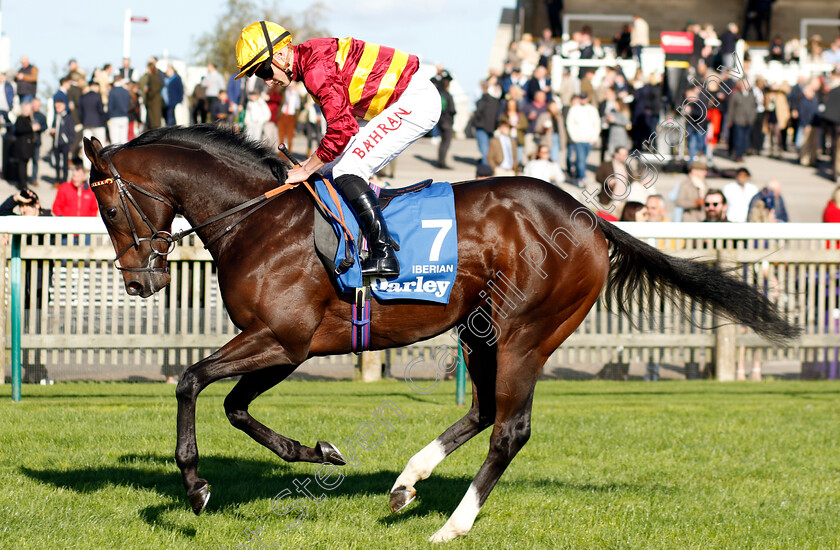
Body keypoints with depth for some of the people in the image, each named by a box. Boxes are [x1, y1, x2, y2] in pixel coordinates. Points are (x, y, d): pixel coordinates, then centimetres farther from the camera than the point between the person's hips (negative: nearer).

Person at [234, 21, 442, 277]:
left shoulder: (316, 69, -21)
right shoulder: (310, 57, 12)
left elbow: (342, 129, -25)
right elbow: (342, 120, 22)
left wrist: (306, 170, -14)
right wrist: (314, 162, 17)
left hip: (416, 102, -11)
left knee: (346, 171, -15)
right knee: (335, 168, 11)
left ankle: (384, 256, -20)